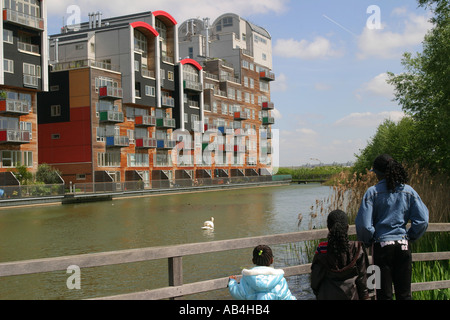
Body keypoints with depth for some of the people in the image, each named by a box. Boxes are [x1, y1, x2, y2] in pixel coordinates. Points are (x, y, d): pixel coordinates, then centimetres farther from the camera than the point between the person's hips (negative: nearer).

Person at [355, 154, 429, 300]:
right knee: (405, 294, 12)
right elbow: (422, 220, -3)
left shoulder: (373, 192, -8)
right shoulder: (408, 191, 1)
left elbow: (363, 224, -13)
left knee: (384, 295, 6)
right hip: (403, 245, 3)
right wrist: (410, 237, 11)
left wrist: (368, 241, 4)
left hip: (382, 245, -3)